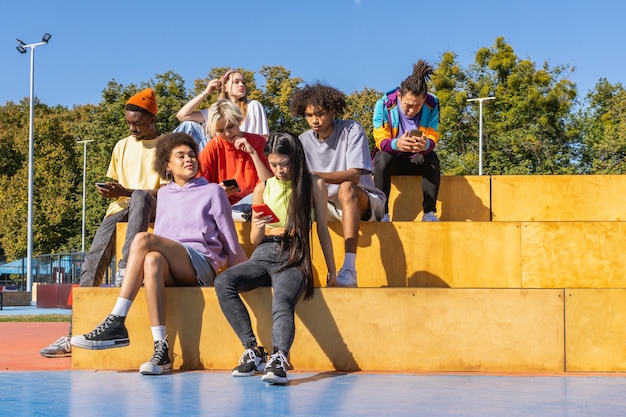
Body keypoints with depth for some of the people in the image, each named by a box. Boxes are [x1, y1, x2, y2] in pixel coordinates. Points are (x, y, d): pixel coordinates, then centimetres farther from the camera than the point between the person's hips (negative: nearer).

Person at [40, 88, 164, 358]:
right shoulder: (122, 146, 17)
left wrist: (126, 192, -15)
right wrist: (110, 191, -3)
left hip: (152, 209, -4)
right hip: (121, 208, 4)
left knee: (141, 196, -41)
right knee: (94, 261, -18)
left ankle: (126, 268, -43)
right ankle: (74, 335, -20)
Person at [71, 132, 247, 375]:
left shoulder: (212, 191, 13)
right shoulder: (164, 194, 25)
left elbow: (230, 241, 11)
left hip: (201, 266, -3)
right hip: (170, 271, 3)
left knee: (142, 239, -28)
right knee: (152, 259, -37)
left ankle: (116, 323, -34)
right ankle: (161, 349, -45)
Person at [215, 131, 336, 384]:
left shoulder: (314, 184, 8)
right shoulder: (263, 188, 14)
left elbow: (322, 229, 13)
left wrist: (332, 271, 14)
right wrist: (258, 228, -8)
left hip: (294, 257, -3)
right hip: (264, 255, 3)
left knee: (282, 301, -36)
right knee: (223, 283, -28)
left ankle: (279, 359, -57)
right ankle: (252, 350, -27)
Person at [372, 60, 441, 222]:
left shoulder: (432, 104, -13)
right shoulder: (384, 104, -18)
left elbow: (432, 139, -17)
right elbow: (381, 140, -23)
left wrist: (425, 144, -44)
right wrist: (396, 143, -47)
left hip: (416, 160, 1)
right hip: (391, 158, -1)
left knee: (432, 158, -30)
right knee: (382, 157, -34)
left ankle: (429, 212, -26)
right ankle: (381, 212, -31)